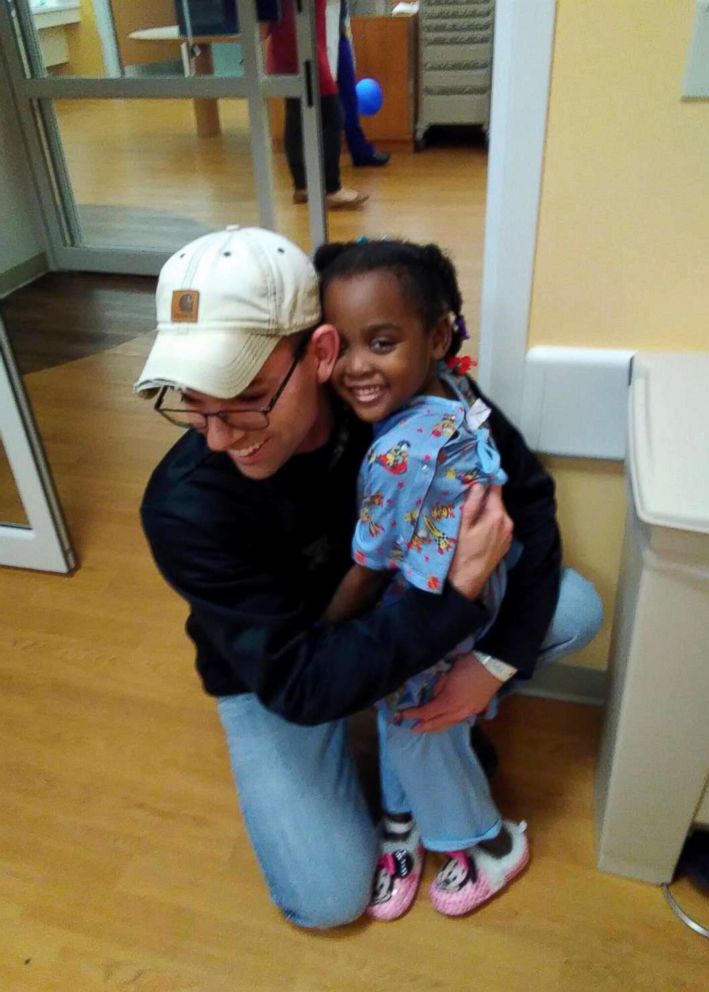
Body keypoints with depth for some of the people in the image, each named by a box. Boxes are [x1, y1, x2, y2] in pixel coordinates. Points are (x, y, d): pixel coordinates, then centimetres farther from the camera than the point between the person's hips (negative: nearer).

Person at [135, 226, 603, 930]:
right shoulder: (183, 508, -35)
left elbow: (530, 498, -14)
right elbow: (297, 682, -33)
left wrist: (498, 658, -21)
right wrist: (456, 594, -40)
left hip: (398, 602, 3)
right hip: (271, 666, -2)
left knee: (574, 610, -13)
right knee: (328, 899, -7)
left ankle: (450, 721, 13)